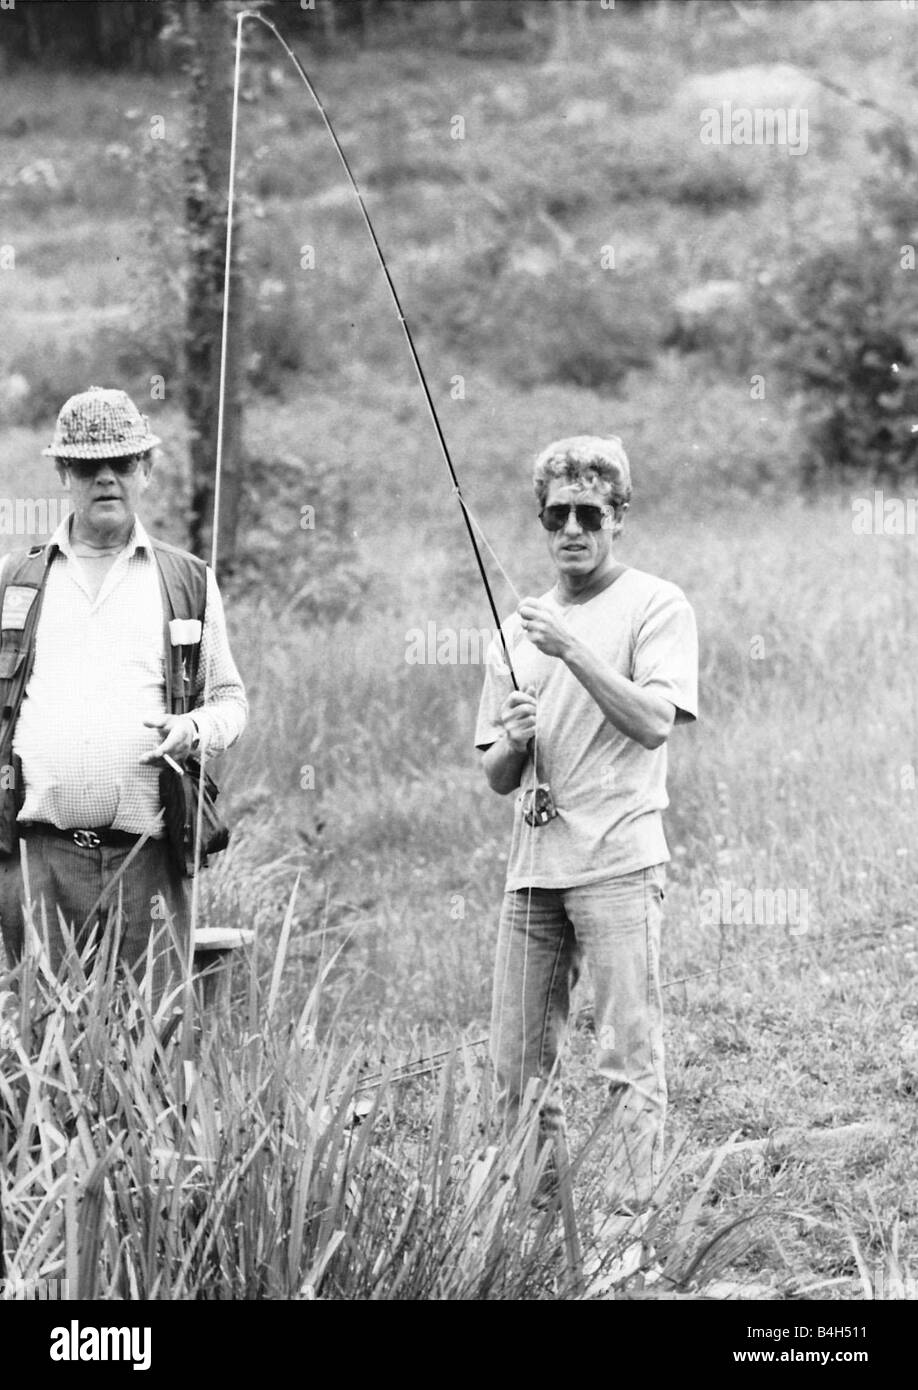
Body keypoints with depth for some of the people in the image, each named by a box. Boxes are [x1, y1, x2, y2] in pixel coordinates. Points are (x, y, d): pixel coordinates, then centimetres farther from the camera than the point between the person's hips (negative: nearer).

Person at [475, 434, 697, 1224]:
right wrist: (514, 740, -3)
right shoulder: (519, 627, 18)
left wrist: (574, 650, -16)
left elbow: (655, 722, -13)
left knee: (631, 1056, -7)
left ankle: (627, 1215, -3)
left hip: (618, 861, -6)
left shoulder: (656, 607, 3)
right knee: (518, 1062, 6)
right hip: (532, 864, 6)